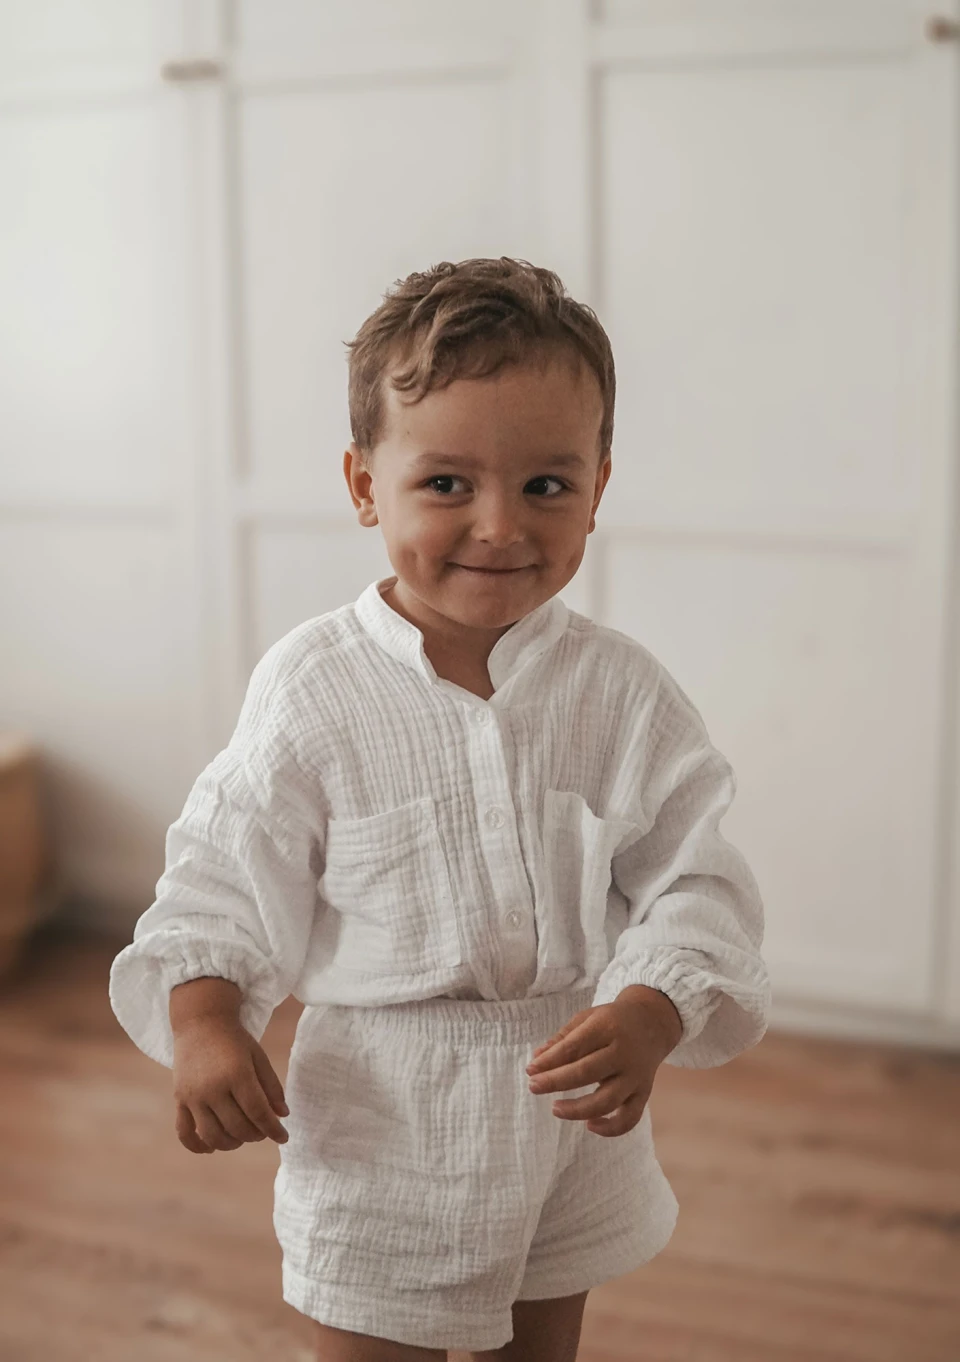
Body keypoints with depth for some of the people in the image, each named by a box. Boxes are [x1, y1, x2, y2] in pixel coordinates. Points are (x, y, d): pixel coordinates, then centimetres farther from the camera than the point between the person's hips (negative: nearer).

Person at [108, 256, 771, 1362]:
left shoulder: (621, 691, -9)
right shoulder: (312, 689, -12)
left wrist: (652, 1016, -24)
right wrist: (201, 1019, -20)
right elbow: (226, 870, -6)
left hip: (575, 1116, 2)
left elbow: (694, 879, -8)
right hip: (378, 1129, -2)